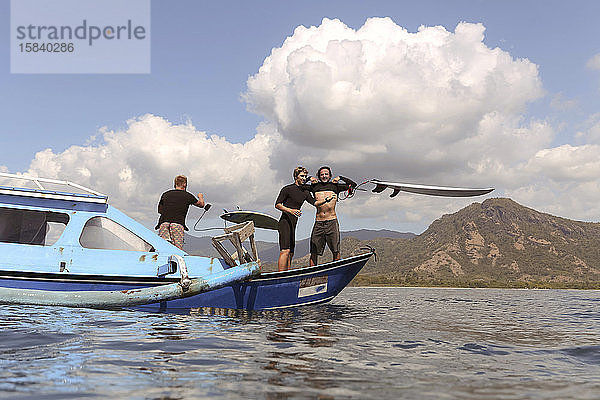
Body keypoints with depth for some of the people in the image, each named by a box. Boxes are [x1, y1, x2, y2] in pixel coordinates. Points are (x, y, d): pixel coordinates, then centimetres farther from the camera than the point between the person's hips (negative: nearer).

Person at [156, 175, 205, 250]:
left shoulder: (165, 194, 20)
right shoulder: (188, 195, 13)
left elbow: (160, 210, 33)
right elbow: (201, 204, 32)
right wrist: (201, 197, 54)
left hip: (163, 223, 3)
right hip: (178, 223, -2)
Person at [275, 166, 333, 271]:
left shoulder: (305, 192, 17)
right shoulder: (287, 189, -4)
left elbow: (315, 203, 10)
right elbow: (277, 205, -7)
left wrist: (326, 200, -7)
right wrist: (290, 210, -23)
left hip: (293, 225, 9)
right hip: (284, 223, -9)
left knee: (290, 253, 7)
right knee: (285, 251, -17)